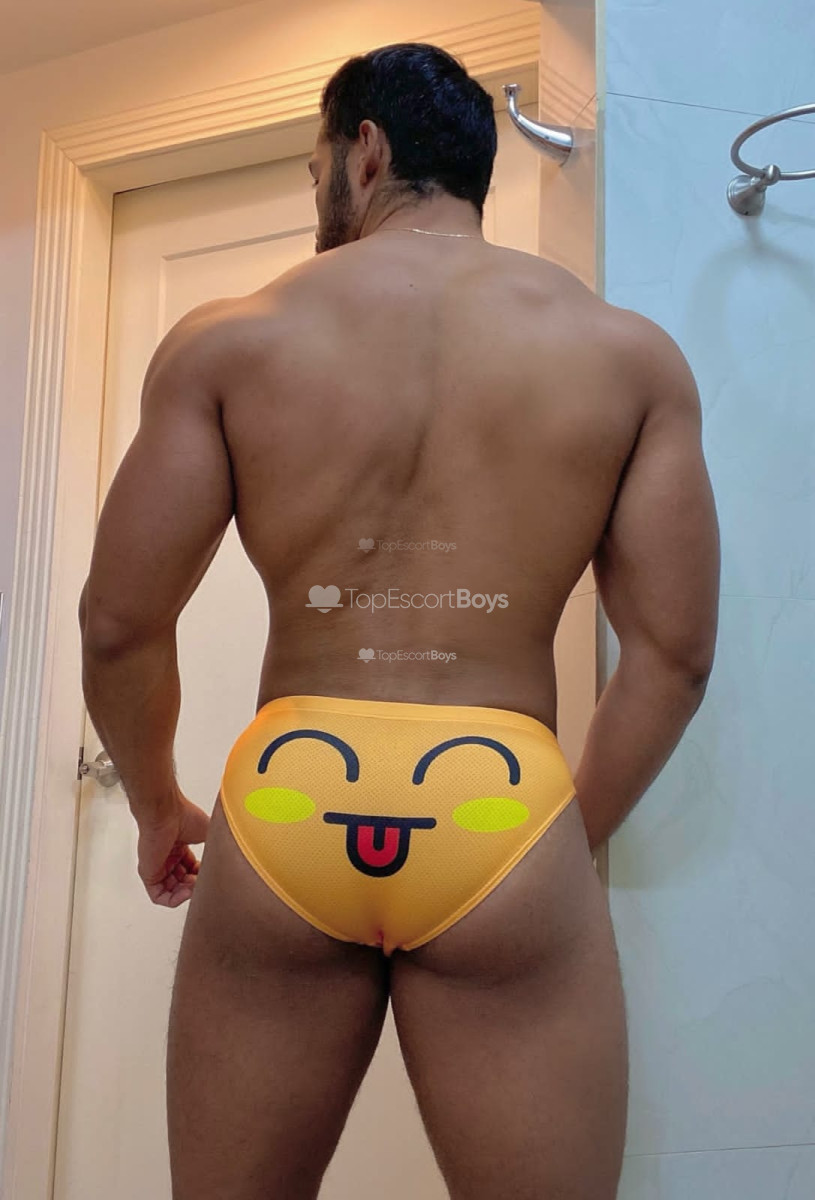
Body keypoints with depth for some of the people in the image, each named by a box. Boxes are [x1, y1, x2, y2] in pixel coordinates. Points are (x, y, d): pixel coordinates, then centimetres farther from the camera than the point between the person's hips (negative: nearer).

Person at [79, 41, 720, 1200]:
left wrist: (159, 807, 19)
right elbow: (672, 653, 2)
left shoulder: (224, 341, 3)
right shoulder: (631, 354, 6)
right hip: (504, 813, 0)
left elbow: (120, 624, 2)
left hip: (286, 805, 1)